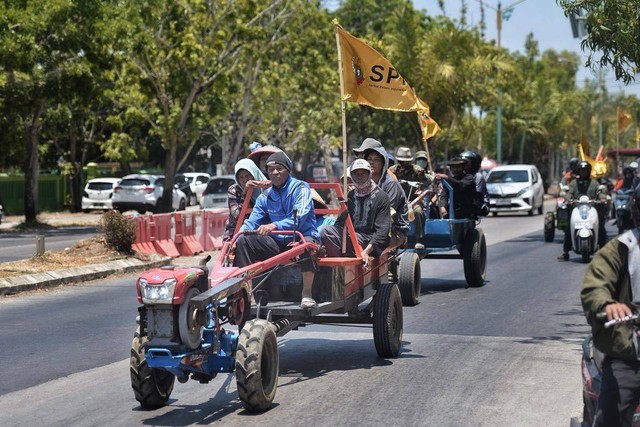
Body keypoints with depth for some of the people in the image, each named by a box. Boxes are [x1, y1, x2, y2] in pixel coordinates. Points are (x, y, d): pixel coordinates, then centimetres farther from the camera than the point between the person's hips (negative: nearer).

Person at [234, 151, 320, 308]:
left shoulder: (300, 188, -7)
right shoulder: (265, 197, 11)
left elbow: (299, 217, -23)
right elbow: (251, 222, 3)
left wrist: (274, 226, -39)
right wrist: (234, 240, -16)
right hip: (278, 244, 5)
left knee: (307, 243, -40)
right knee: (243, 241, -11)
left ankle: (307, 293, -30)